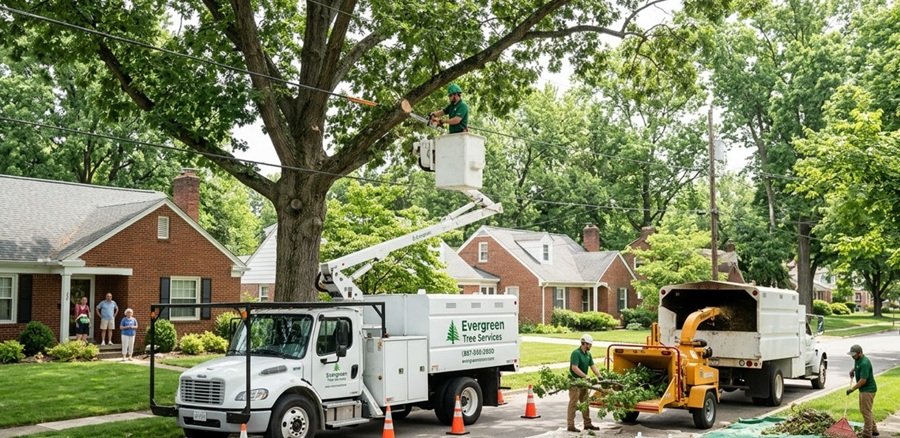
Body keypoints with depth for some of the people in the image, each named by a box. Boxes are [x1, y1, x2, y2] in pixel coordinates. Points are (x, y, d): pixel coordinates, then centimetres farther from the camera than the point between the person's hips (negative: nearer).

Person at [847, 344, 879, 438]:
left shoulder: (864, 363, -26)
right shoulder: (857, 360, 5)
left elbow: (863, 380, -27)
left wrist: (852, 389, -23)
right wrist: (853, 370, 13)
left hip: (868, 389, -10)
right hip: (863, 389, 10)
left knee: (866, 412, -6)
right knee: (863, 410, 17)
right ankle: (874, 430, 28)